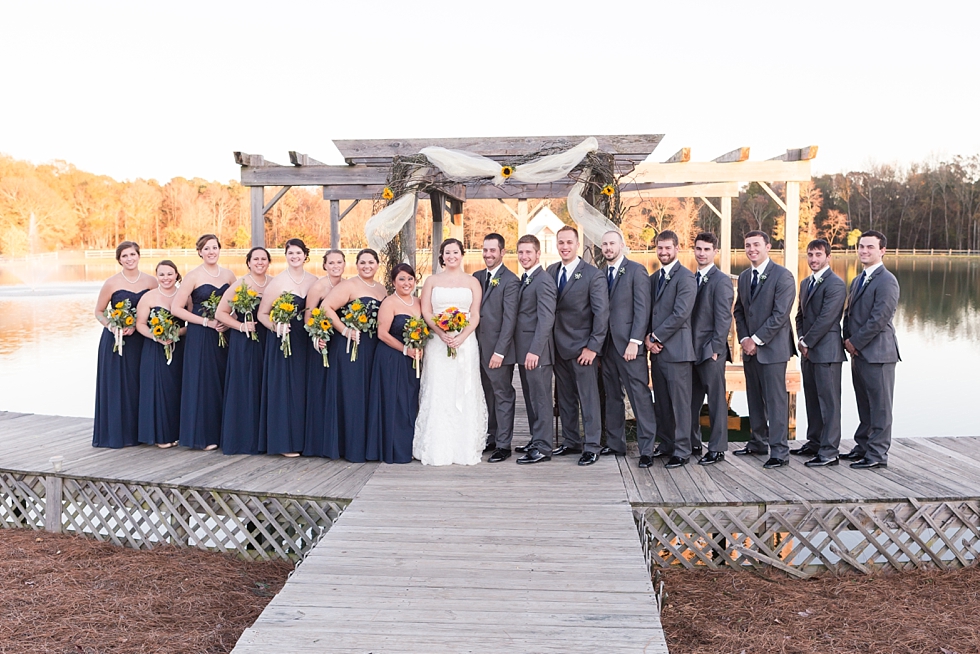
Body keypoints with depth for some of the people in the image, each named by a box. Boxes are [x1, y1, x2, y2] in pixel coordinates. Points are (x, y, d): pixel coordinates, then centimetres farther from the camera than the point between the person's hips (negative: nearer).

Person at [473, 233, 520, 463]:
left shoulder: (510, 281, -10)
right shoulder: (477, 277, 11)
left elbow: (509, 319, -14)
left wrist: (499, 352, -18)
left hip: (498, 351, -6)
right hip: (479, 348, 6)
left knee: (503, 396, 2)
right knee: (489, 396, 14)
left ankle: (503, 445, 8)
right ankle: (493, 437, 24)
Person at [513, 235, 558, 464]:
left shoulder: (543, 281, -14)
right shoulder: (524, 280, 16)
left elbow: (546, 319, -21)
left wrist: (535, 351, -25)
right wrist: (524, 351, 13)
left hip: (537, 352, -9)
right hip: (524, 350, 9)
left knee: (541, 398, -3)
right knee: (530, 398, 16)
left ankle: (542, 448, 2)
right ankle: (536, 440, 26)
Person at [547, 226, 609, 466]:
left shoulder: (593, 275, -8)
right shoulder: (550, 272, 8)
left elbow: (601, 313, -10)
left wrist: (593, 347, -15)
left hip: (582, 347, -6)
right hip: (558, 346, 6)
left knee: (589, 398, -1)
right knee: (564, 398, 12)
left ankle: (592, 447, 7)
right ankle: (570, 442, 24)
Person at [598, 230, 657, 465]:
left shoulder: (636, 270, -3)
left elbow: (642, 309, -9)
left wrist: (635, 341, -16)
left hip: (629, 344, -6)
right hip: (607, 344, 6)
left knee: (640, 396, -5)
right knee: (612, 396, 11)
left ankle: (646, 448, -1)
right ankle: (615, 443, 19)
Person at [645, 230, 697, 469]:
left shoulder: (685, 277, -8)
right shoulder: (653, 278, 17)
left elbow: (681, 314, -16)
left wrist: (656, 337, -12)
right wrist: (648, 338, 0)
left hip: (676, 349, -7)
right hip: (656, 350, 8)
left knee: (680, 402, -2)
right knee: (662, 402, 12)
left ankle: (682, 450, 5)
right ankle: (666, 444, 22)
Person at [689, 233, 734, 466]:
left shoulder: (721, 280, -8)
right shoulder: (691, 279, 14)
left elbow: (723, 318, -12)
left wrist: (715, 348, -15)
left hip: (710, 350, -7)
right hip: (692, 350, 7)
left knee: (716, 399, 1)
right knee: (692, 399, 11)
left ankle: (717, 449, 8)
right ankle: (692, 442, 22)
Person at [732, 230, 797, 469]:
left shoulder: (782, 276, -9)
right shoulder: (744, 277, 14)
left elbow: (780, 315, -15)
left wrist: (756, 340, -14)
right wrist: (744, 339, 1)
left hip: (772, 348, -7)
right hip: (750, 348, 7)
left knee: (775, 400, -5)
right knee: (754, 398, 13)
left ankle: (779, 451, -1)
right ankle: (758, 442, 24)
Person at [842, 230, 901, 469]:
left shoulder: (886, 281, -12)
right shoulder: (858, 280, 17)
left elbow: (879, 319, -19)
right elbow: (849, 313, 19)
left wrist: (856, 342, -12)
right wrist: (848, 339, 3)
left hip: (877, 353, -9)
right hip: (858, 352, 9)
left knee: (880, 405, -1)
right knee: (864, 404, 16)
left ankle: (878, 454, 4)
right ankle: (863, 446, 26)